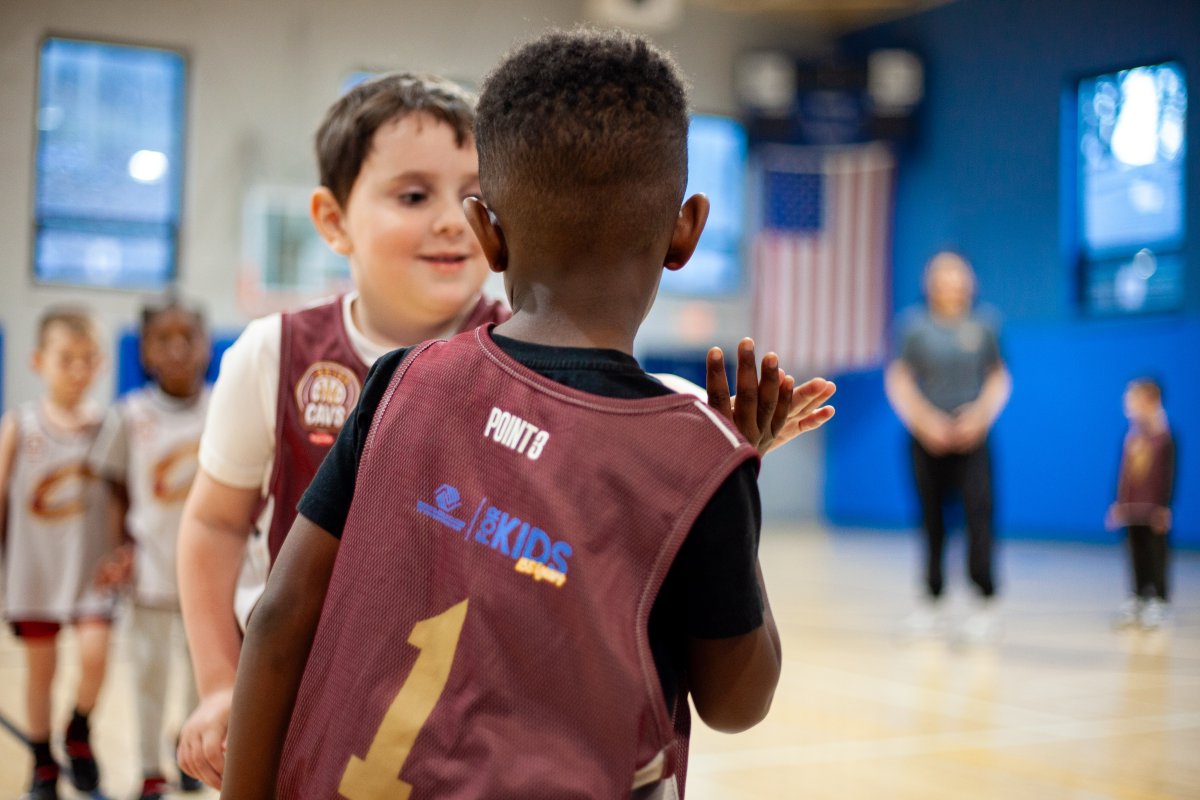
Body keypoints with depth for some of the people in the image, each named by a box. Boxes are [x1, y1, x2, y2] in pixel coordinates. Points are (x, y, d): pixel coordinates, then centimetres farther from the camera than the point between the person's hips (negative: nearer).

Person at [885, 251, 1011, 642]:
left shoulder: (984, 323, 5)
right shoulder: (914, 324, 2)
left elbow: (999, 377, 9)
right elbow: (898, 378, 1)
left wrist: (981, 413, -8)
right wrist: (925, 420, -10)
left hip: (971, 437, 0)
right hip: (927, 438, 0)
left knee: (978, 512, -12)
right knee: (931, 518, 6)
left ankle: (985, 602, -6)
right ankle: (932, 601, 18)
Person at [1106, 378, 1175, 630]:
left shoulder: (1163, 438, -11)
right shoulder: (1132, 437, 5)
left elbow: (1167, 475, -11)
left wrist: (1163, 507, -13)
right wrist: (1119, 503, 11)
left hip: (1153, 509, -5)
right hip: (1132, 509, 5)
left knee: (1156, 555, 1)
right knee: (1137, 556, 10)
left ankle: (1158, 602, 7)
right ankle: (1137, 599, 17)